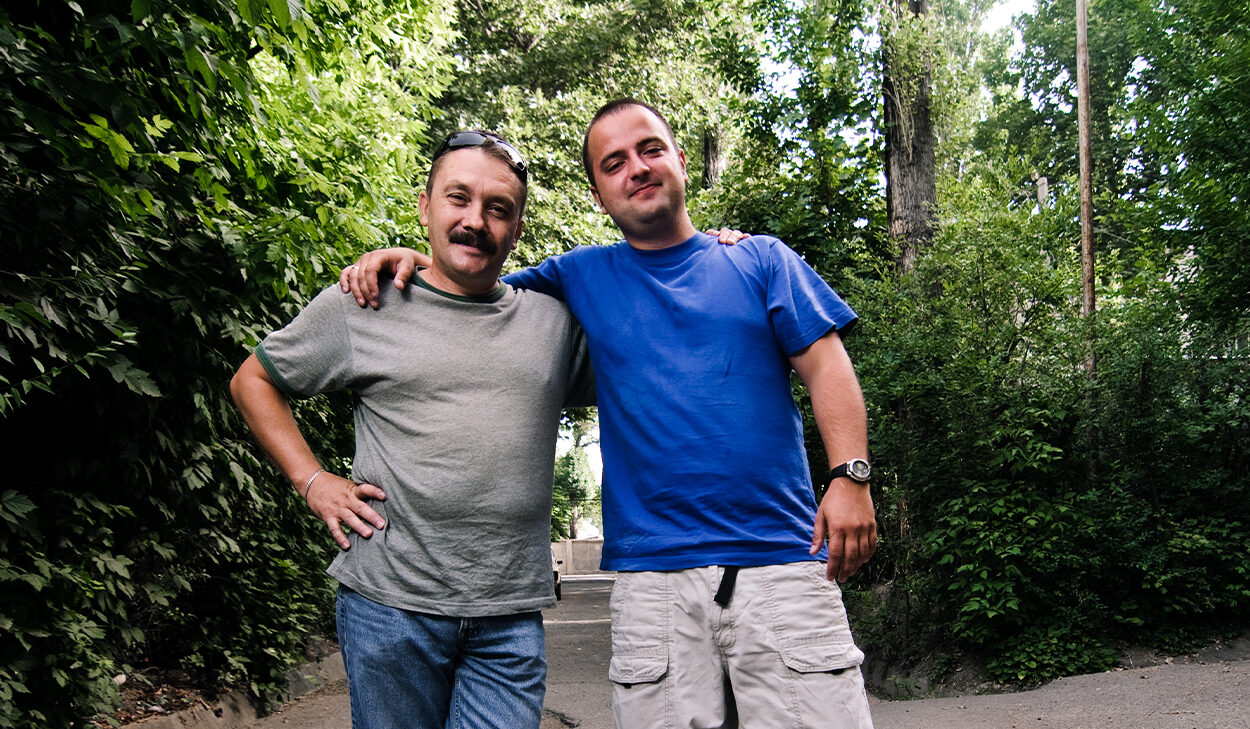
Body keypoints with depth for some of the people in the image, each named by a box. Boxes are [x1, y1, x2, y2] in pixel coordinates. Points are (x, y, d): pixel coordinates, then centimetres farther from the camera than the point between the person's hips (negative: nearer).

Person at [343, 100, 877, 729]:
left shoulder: (760, 260, 12)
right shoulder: (582, 277, 14)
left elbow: (826, 368, 6)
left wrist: (850, 473, -8)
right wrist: (411, 261, 5)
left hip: (783, 560, 0)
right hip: (651, 576, 1)